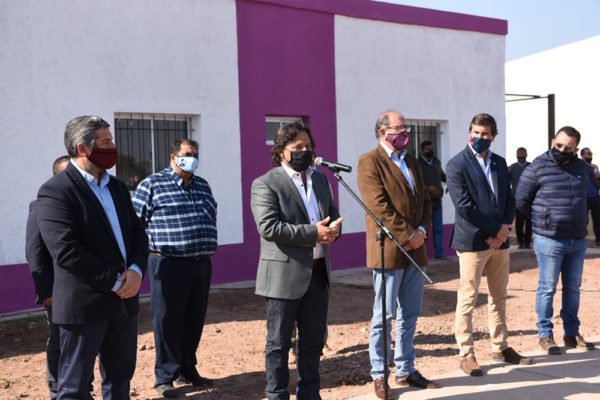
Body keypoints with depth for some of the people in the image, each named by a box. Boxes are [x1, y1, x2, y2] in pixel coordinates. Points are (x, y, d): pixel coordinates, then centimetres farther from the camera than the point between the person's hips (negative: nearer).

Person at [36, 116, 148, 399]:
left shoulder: (117, 187, 14)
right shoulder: (55, 192, -12)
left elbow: (137, 233, 12)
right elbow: (66, 251, -20)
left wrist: (135, 271, -8)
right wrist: (115, 282, -17)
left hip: (124, 300, 7)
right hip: (83, 304, -7)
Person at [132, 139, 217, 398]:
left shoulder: (203, 186, 15)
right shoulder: (152, 185, -5)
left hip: (201, 264, 6)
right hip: (169, 265, -6)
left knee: (194, 321, 13)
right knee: (168, 322, 0)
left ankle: (187, 370, 26)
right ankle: (165, 377, 10)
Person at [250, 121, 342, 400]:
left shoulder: (320, 179, 14)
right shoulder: (266, 184, -9)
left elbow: (333, 213, 20)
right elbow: (269, 227, -19)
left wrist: (333, 228, -5)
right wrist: (313, 233, -22)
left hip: (318, 272, 7)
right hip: (284, 275, -7)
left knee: (314, 339, 15)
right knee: (279, 342, 4)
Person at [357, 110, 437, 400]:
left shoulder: (411, 161, 17)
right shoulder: (370, 161, -8)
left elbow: (424, 200, 15)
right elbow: (380, 207, -16)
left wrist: (422, 231, -2)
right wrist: (407, 235, -15)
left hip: (415, 250, 7)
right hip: (388, 251, -7)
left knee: (409, 316, 13)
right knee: (384, 316, 0)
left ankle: (406, 370, 24)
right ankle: (379, 376, 10)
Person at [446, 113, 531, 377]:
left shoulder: (500, 163, 12)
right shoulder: (457, 165, -8)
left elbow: (509, 200, 10)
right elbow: (464, 207, -16)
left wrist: (504, 229, -7)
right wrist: (496, 229, -13)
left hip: (499, 240, 6)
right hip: (472, 241, -6)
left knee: (499, 297, 14)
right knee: (467, 299, -1)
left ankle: (500, 347, 26)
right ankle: (466, 355, 6)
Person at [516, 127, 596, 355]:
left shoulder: (583, 168, 7)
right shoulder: (537, 167, -9)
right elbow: (521, 202, -4)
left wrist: (579, 223, 13)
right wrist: (542, 221, 4)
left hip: (578, 241, 5)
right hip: (549, 241, -5)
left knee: (573, 289, 13)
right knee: (547, 289, 2)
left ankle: (572, 333, 24)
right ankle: (545, 334, 12)